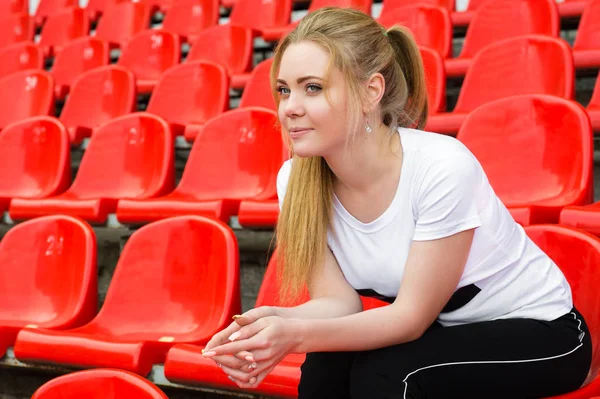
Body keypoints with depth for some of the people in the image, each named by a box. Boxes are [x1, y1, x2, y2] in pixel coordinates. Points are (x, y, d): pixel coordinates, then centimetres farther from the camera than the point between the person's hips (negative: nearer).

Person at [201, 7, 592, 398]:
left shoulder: (443, 168, -30)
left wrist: (298, 334, -41)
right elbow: (337, 300, -13)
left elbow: (413, 314, -25)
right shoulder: (296, 179, -13)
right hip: (436, 331, 5)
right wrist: (276, 322, -36)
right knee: (326, 364, -23)